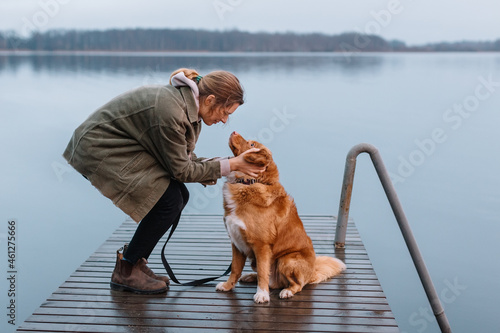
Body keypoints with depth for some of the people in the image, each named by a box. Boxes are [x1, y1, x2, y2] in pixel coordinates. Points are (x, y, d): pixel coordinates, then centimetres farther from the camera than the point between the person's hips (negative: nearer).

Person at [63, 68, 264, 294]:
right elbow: (181, 170, -20)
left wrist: (233, 167, -4)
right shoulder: (170, 112, -30)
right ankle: (125, 272, 0)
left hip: (121, 147, 10)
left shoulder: (188, 105, 0)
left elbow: (184, 158, 7)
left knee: (179, 196, 2)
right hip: (99, 151, -10)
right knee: (168, 201, -15)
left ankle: (134, 262, 13)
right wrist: (230, 166, -17)